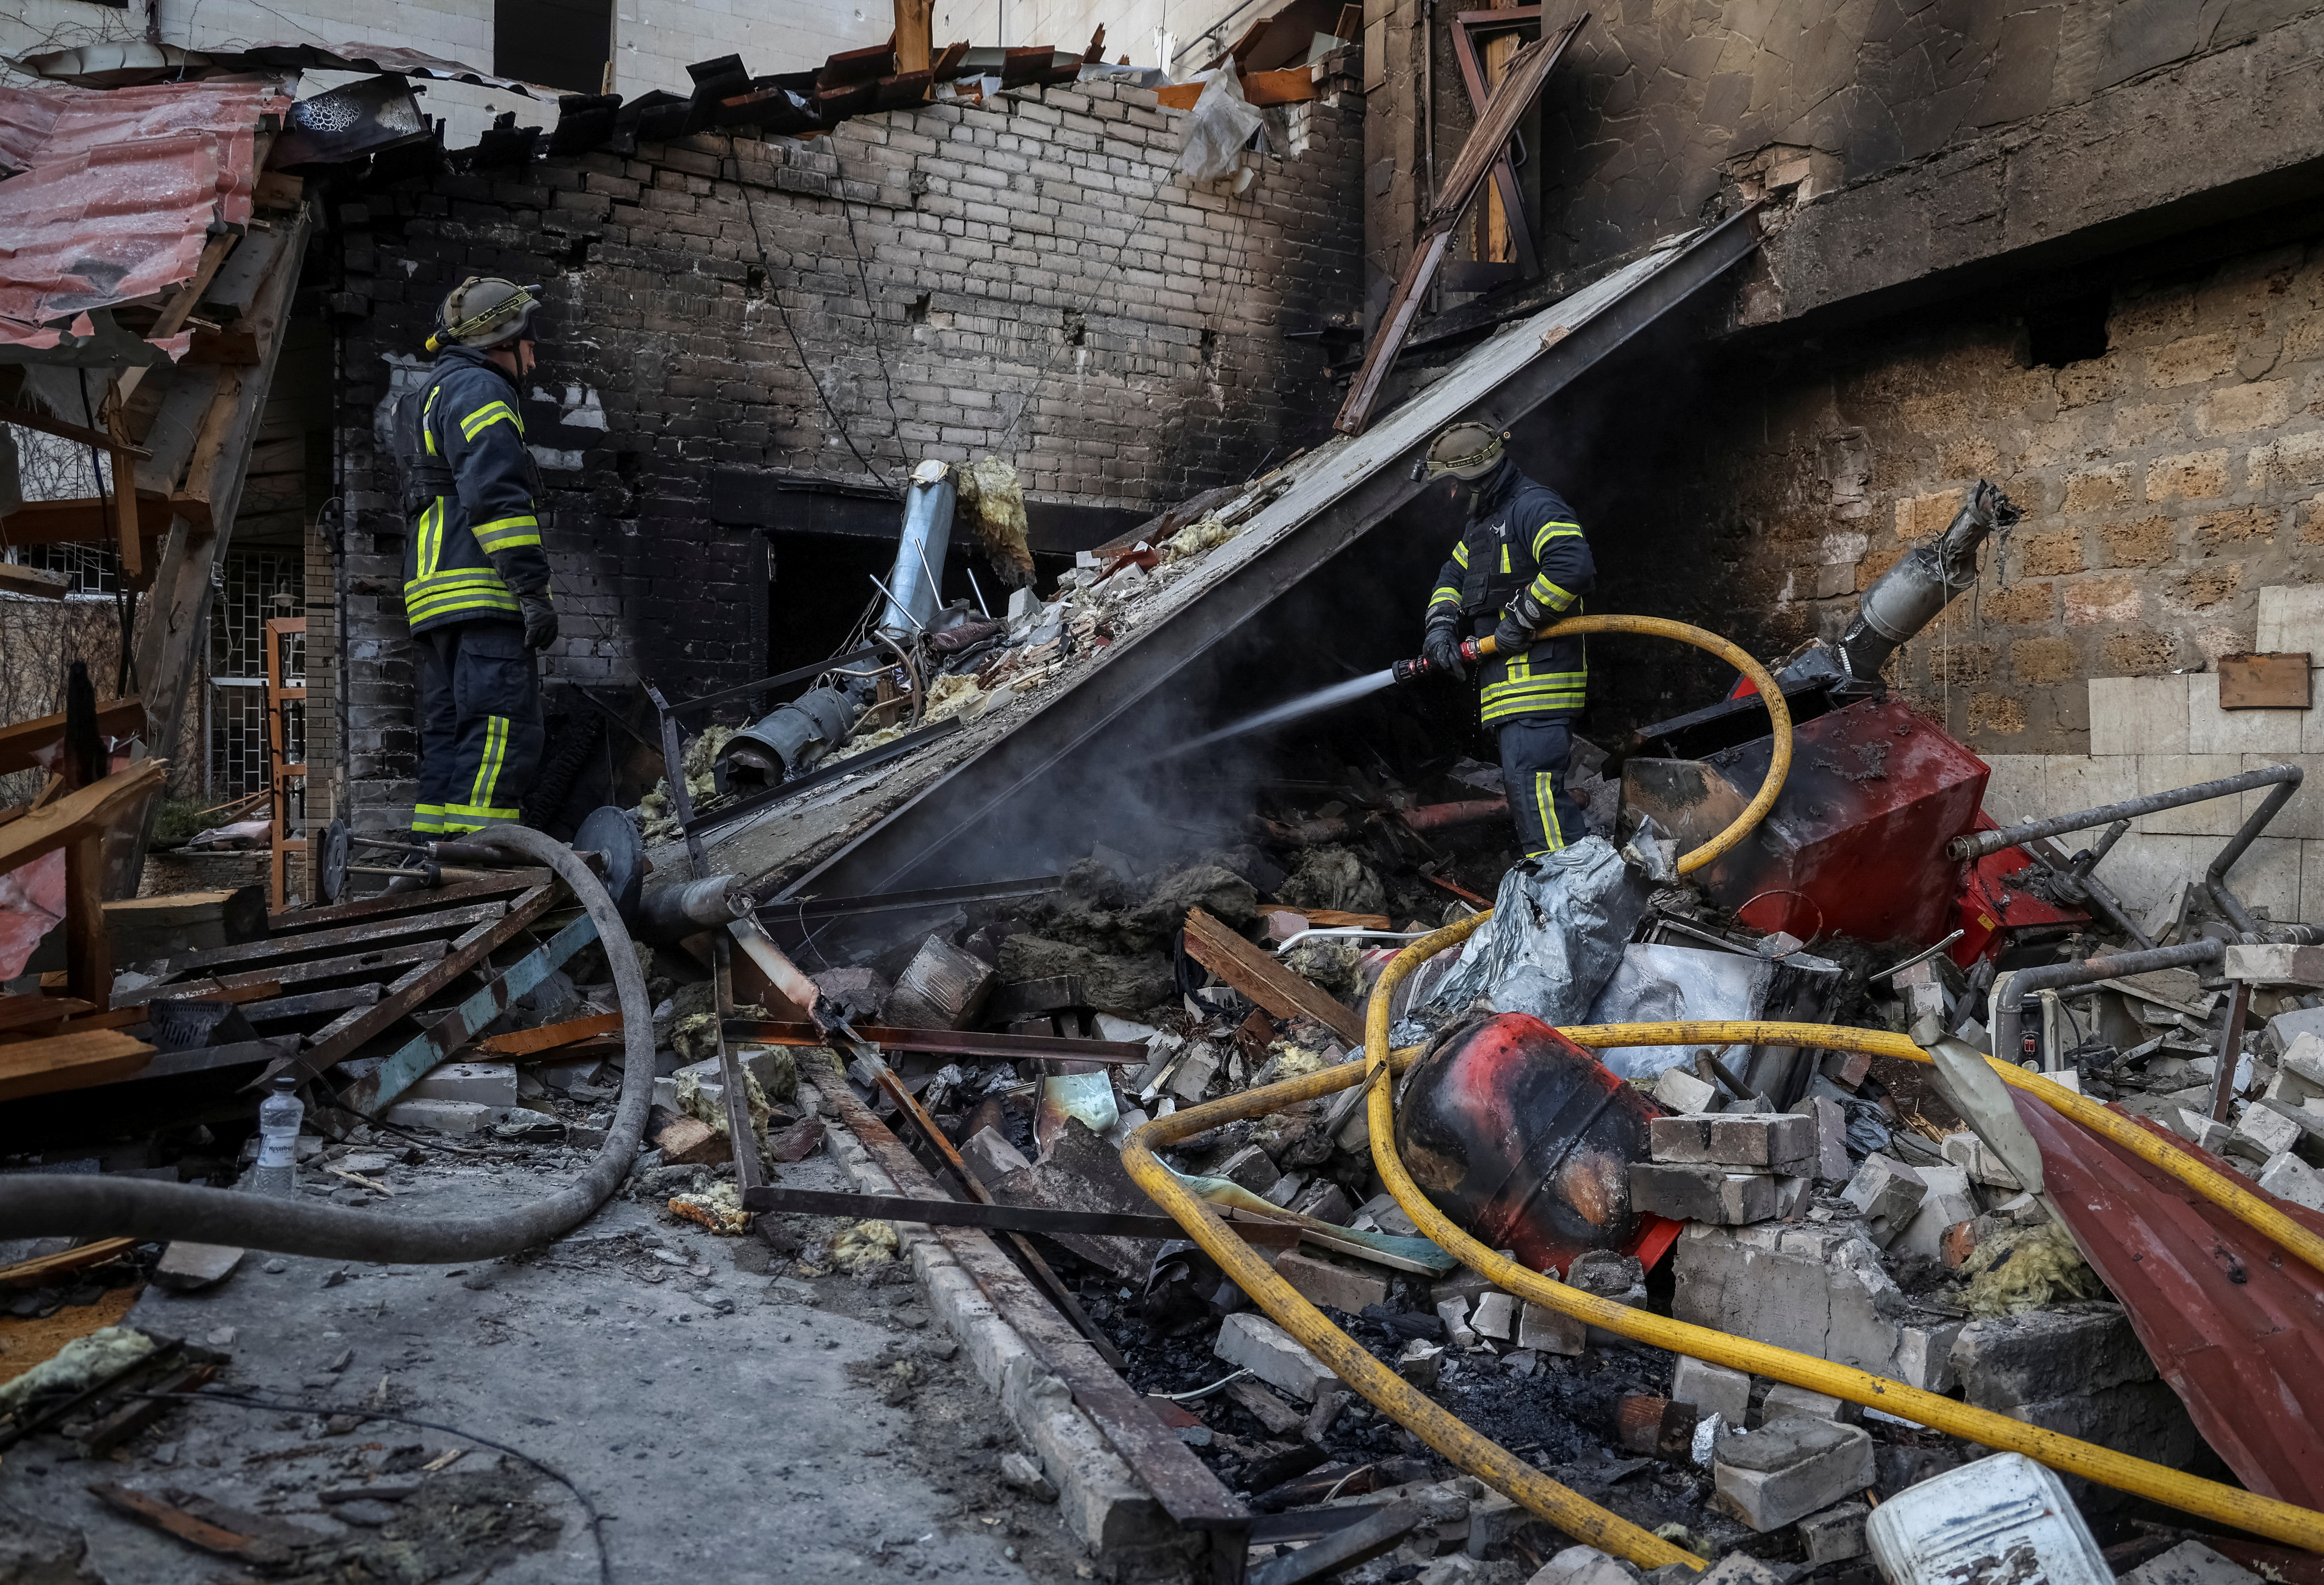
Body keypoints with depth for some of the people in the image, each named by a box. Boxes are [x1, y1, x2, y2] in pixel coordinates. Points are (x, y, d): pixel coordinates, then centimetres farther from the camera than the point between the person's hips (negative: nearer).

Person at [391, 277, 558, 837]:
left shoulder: (435, 394, 30)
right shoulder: (477, 389, -5)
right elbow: (495, 497, -16)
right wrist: (533, 590, -19)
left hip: (438, 596, 10)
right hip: (482, 596, -10)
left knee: (452, 742, 10)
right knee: (503, 734, -17)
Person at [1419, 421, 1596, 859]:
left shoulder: (1534, 506, -12)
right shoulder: (1482, 521, 22)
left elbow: (1572, 566, -27)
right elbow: (1453, 576, 24)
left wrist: (1521, 618, -20)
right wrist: (1441, 624, 4)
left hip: (1541, 668, -11)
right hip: (1512, 674, 11)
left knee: (1532, 780, -20)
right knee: (1524, 785, 14)